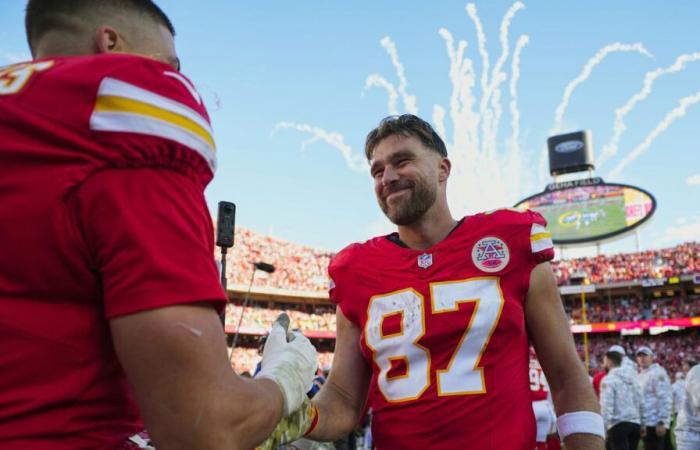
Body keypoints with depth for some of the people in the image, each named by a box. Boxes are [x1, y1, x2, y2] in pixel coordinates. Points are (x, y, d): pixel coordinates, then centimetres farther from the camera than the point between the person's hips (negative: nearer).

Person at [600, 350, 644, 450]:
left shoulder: (609, 379, -8)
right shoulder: (633, 376, 14)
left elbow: (606, 404, -15)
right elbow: (640, 401, 11)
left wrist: (604, 426, -14)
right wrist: (642, 423, 14)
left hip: (618, 424, -7)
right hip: (635, 423, 7)